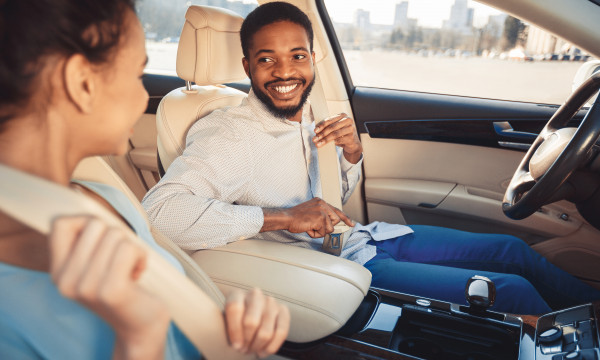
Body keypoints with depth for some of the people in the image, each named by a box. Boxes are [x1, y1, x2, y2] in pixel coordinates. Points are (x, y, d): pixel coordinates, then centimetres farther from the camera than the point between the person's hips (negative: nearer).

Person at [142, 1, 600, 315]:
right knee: (513, 292, -10)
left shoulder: (311, 112, 1)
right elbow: (159, 208, -35)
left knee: (511, 249, 12)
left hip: (364, 237, 8)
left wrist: (353, 153, -9)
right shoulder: (229, 134, -20)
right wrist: (281, 217, -34)